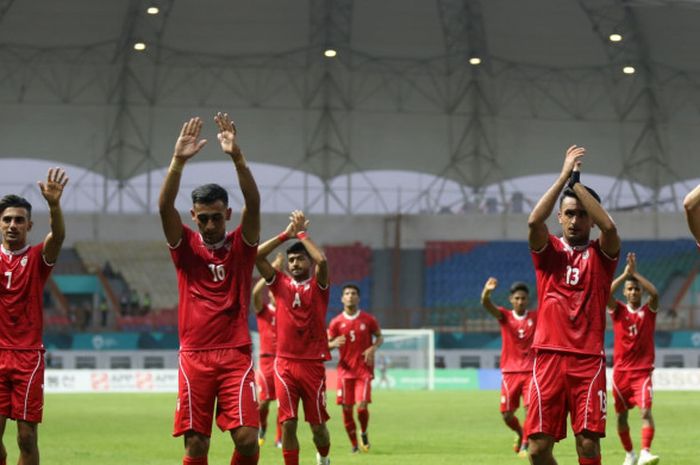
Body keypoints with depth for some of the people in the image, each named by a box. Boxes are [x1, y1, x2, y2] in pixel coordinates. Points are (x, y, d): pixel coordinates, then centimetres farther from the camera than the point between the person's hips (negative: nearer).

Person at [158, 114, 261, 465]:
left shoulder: (241, 246, 6)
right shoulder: (185, 247, 7)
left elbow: (253, 203, -10)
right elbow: (164, 206, -9)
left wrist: (237, 157, -24)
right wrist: (178, 160, -23)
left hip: (235, 354, 0)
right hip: (194, 357, 0)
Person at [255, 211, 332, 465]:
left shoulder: (318, 286, 3)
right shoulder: (280, 284, 8)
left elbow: (322, 260, -17)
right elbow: (256, 256, -2)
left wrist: (302, 234, -6)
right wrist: (286, 234, -2)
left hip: (313, 363, -1)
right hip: (285, 363, 1)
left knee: (318, 424, 7)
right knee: (287, 423, -7)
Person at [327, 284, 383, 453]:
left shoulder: (368, 320, 0)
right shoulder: (336, 322, 1)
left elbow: (379, 337, 12)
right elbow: (327, 344, 7)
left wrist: (373, 348, -8)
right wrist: (334, 343, -16)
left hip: (364, 369, -1)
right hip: (345, 370, 1)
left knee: (362, 406, -14)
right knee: (347, 408, -1)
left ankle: (364, 433, 16)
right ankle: (354, 444, 15)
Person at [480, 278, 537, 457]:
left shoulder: (535, 317, 2)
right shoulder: (504, 316, -1)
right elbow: (486, 305, -20)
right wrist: (486, 292, -43)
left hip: (530, 371, -1)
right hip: (510, 372, 1)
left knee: (531, 408, -16)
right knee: (507, 414, 3)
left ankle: (525, 445, 0)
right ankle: (520, 433, 34)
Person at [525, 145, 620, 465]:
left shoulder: (601, 255, 10)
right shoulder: (548, 250, 11)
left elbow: (609, 227, -13)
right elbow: (534, 221, -10)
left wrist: (577, 182, -7)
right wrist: (564, 175, -10)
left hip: (588, 358, -1)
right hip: (549, 357, 1)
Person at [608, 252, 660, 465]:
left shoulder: (649, 311, 3)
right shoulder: (618, 310, 4)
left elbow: (654, 293, -17)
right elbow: (607, 294, -15)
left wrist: (635, 273, -14)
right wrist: (625, 274, -18)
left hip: (642, 371, -2)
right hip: (621, 371, 2)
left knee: (646, 410, -20)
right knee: (621, 415, 9)